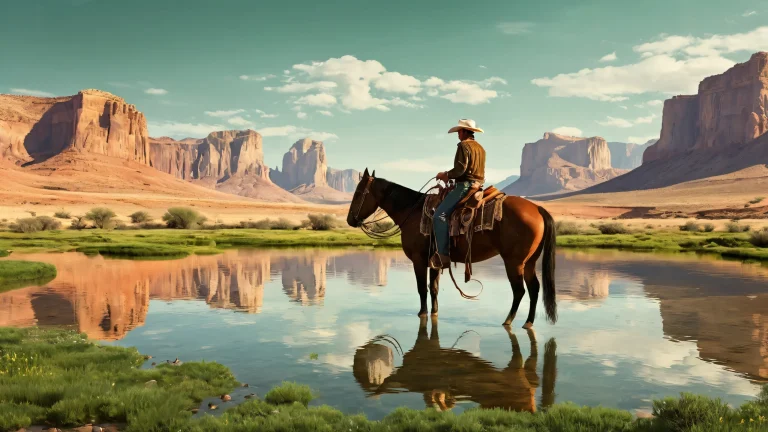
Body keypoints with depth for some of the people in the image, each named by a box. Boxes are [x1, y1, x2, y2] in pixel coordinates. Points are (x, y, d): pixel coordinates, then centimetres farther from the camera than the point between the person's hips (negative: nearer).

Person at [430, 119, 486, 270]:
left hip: (465, 186, -10)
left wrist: (446, 175, -3)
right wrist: (450, 175, 21)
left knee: (440, 215, -16)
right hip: (478, 185, 10)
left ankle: (443, 255, -25)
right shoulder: (480, 148, 21)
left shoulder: (463, 145, -8)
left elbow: (460, 168, -19)